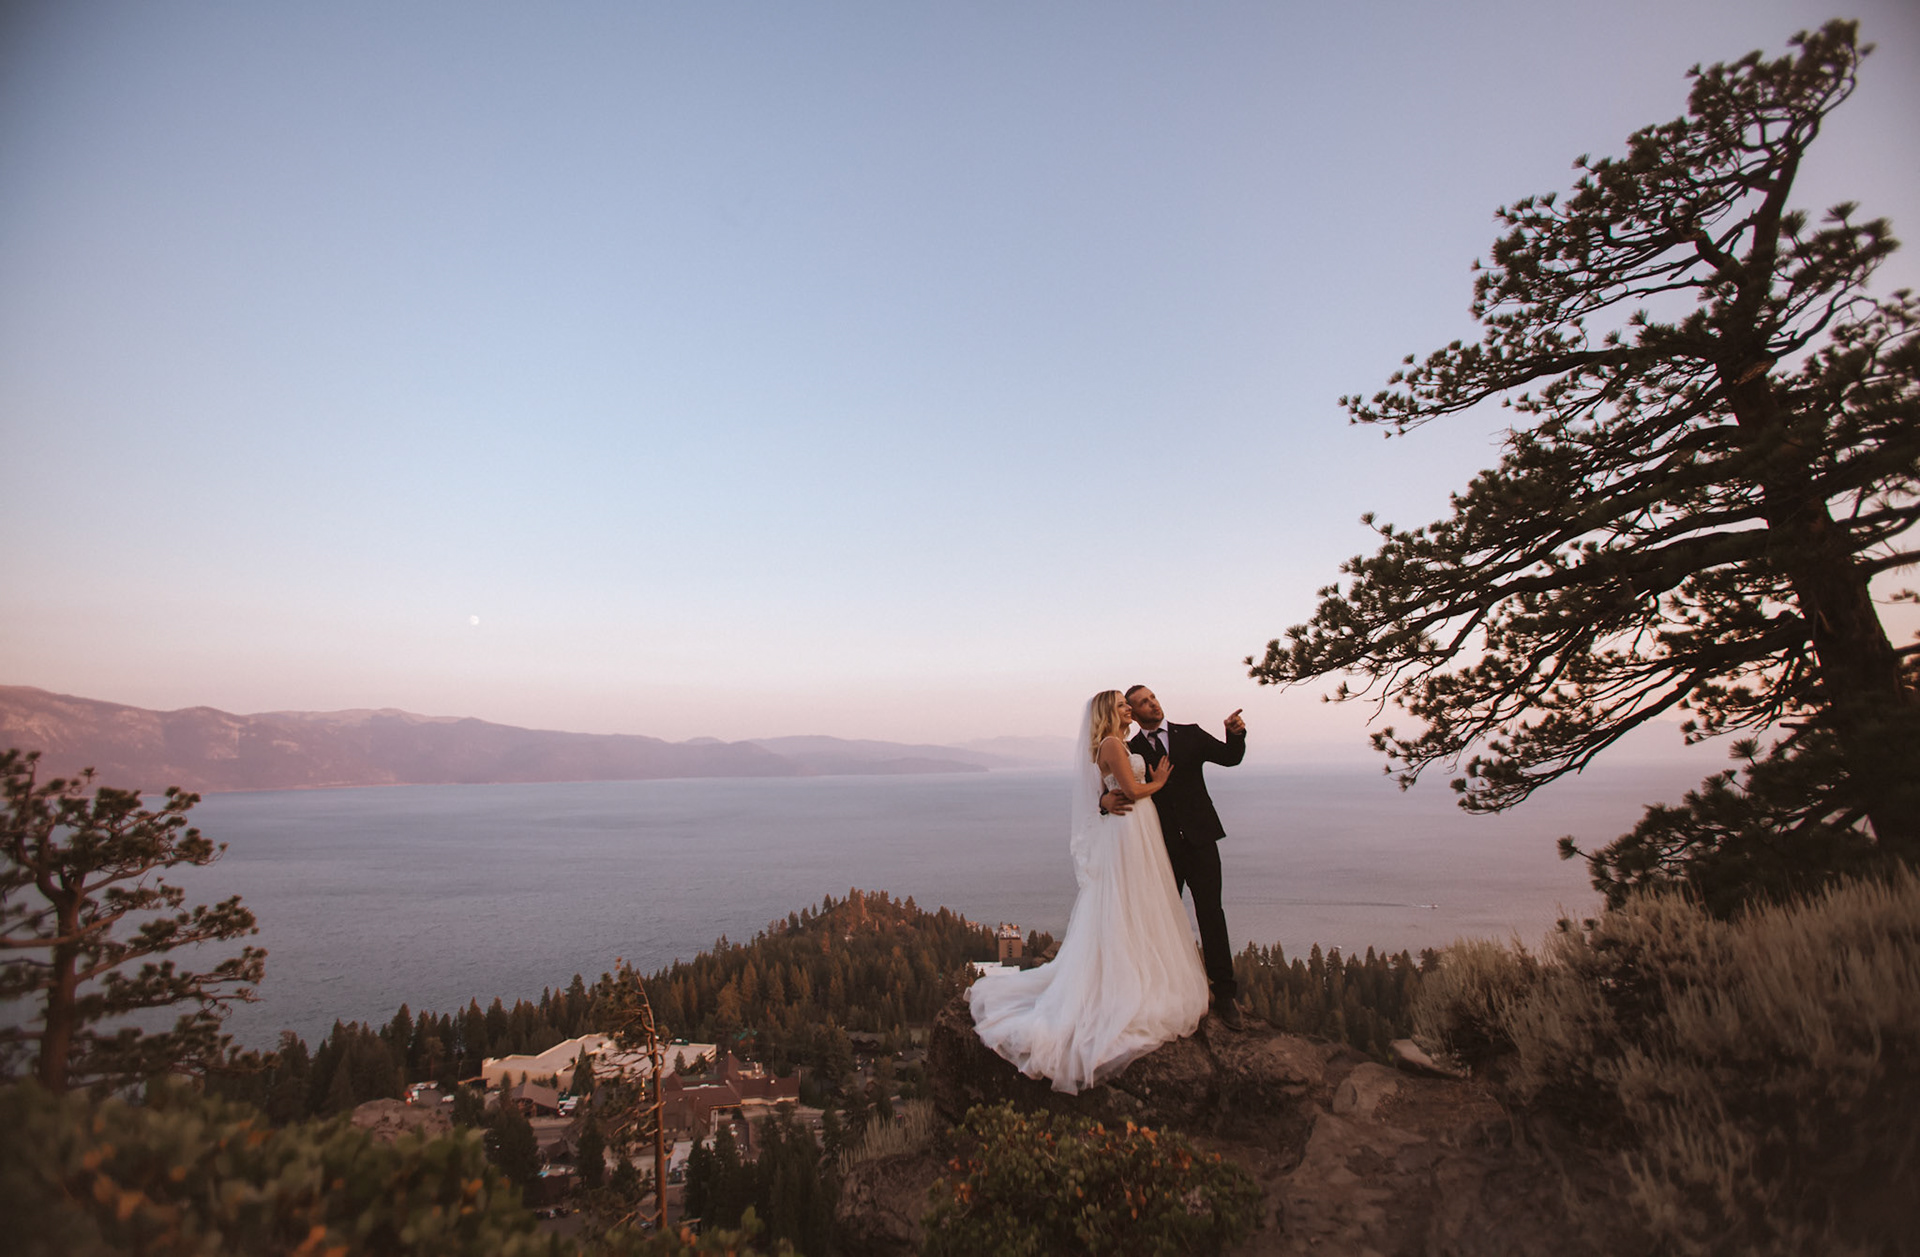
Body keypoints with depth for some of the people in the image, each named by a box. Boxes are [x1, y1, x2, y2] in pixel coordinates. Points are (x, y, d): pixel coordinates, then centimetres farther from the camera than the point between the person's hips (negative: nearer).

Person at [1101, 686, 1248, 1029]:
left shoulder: (1190, 734, 5)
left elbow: (1230, 757, 0)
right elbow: (1113, 787, -1)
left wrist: (1235, 733, -21)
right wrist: (1105, 799, -24)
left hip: (1199, 837, 0)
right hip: (1161, 846, 1)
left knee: (1211, 914, -1)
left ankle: (1225, 995, 7)